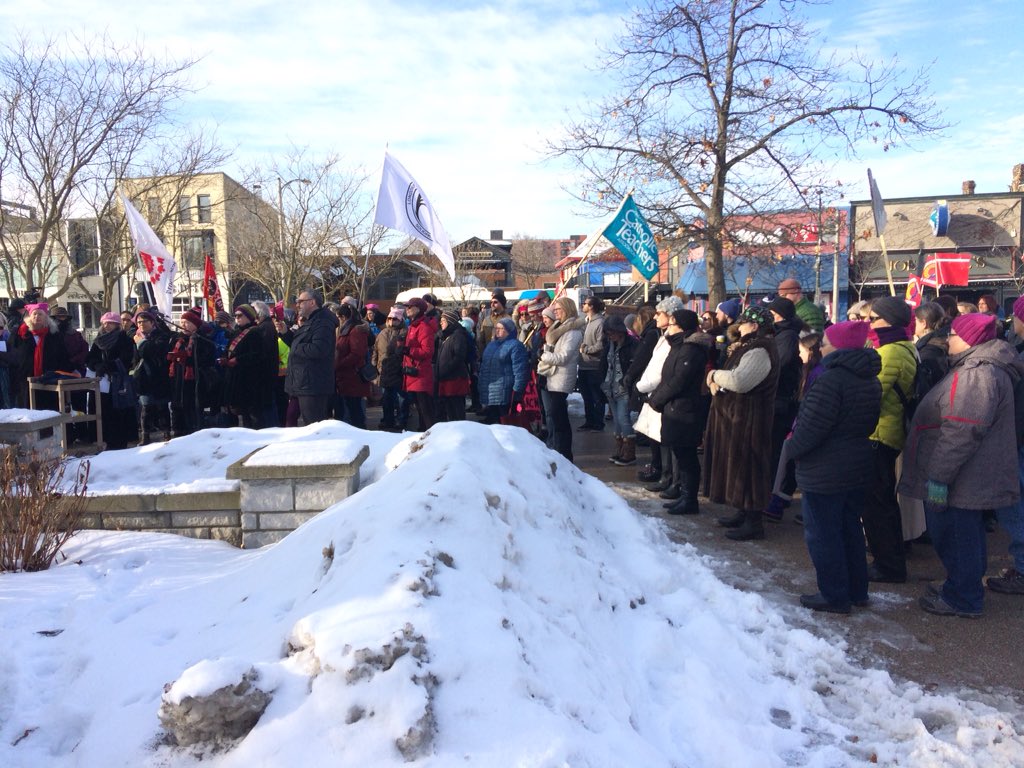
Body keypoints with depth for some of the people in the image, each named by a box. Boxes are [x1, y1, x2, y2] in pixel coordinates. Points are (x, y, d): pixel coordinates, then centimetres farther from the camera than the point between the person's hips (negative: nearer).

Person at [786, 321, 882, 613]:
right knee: (850, 529, 19)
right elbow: (870, 424, 15)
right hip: (857, 466, 9)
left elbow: (811, 426, -23)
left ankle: (834, 597, 12)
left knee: (822, 534, 3)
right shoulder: (871, 380, 8)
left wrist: (792, 448, -7)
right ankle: (857, 591, 30)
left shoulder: (830, 378, -22)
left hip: (824, 471, -9)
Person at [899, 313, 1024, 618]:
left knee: (956, 537, 1)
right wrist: (940, 473, 24)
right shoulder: (977, 368, 14)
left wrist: (939, 476, -24)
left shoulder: (976, 373, -22)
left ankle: (962, 599, 14)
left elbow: (961, 432, -28)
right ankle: (965, 589, 34)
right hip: (969, 479, 11)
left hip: (959, 482, -11)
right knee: (966, 535, 20)